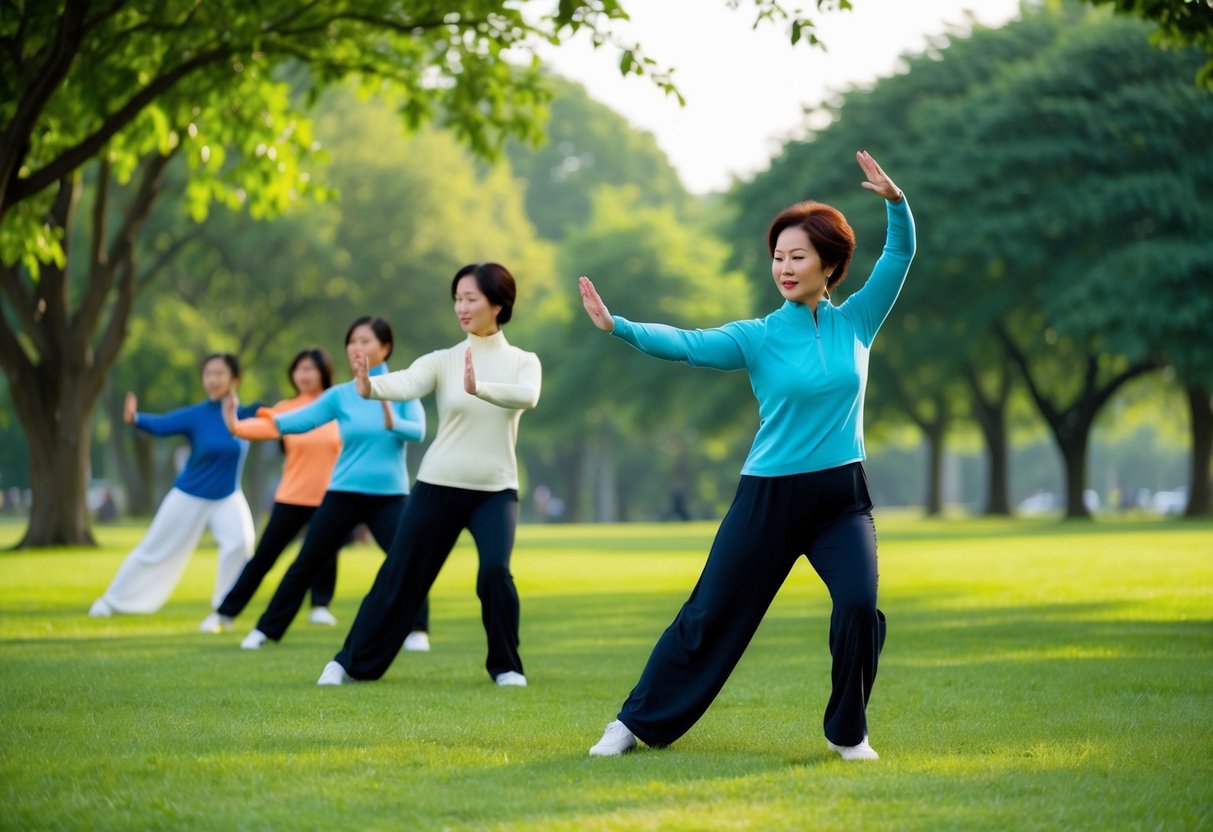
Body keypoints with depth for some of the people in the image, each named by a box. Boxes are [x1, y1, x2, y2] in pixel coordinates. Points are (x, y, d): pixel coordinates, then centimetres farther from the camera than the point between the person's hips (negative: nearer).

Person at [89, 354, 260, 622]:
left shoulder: (245, 413, -9)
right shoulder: (195, 415, -16)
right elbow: (159, 425, -30)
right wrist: (134, 418, -51)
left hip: (227, 498, 1)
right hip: (189, 497, -1)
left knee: (240, 542, -25)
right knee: (155, 550, 9)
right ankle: (112, 600, 28)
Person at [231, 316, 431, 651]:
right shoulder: (340, 395, 0)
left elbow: (418, 431, -16)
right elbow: (295, 421, -7)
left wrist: (393, 423, -39)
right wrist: (241, 426, -18)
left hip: (390, 495, -1)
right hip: (343, 493, 1)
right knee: (307, 563, 4)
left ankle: (418, 631, -2)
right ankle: (266, 629, 15)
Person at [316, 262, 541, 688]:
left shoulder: (523, 361, 0)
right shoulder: (443, 361, -1)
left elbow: (527, 397, -24)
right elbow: (406, 383, -23)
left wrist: (477, 388, -44)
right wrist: (369, 386, -47)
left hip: (495, 489, -1)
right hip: (439, 485, 1)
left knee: (495, 572, -20)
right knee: (399, 576, 3)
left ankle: (506, 665, 1)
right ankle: (352, 662, 19)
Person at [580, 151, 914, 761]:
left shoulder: (855, 322, 3)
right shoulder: (757, 337, -3)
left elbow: (899, 256, -2)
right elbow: (686, 345, -17)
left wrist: (895, 200, -20)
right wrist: (617, 325, -32)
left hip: (842, 497, 1)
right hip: (769, 498, -1)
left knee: (859, 606, -19)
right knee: (711, 616, 3)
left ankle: (847, 732, 2)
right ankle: (638, 722, 16)